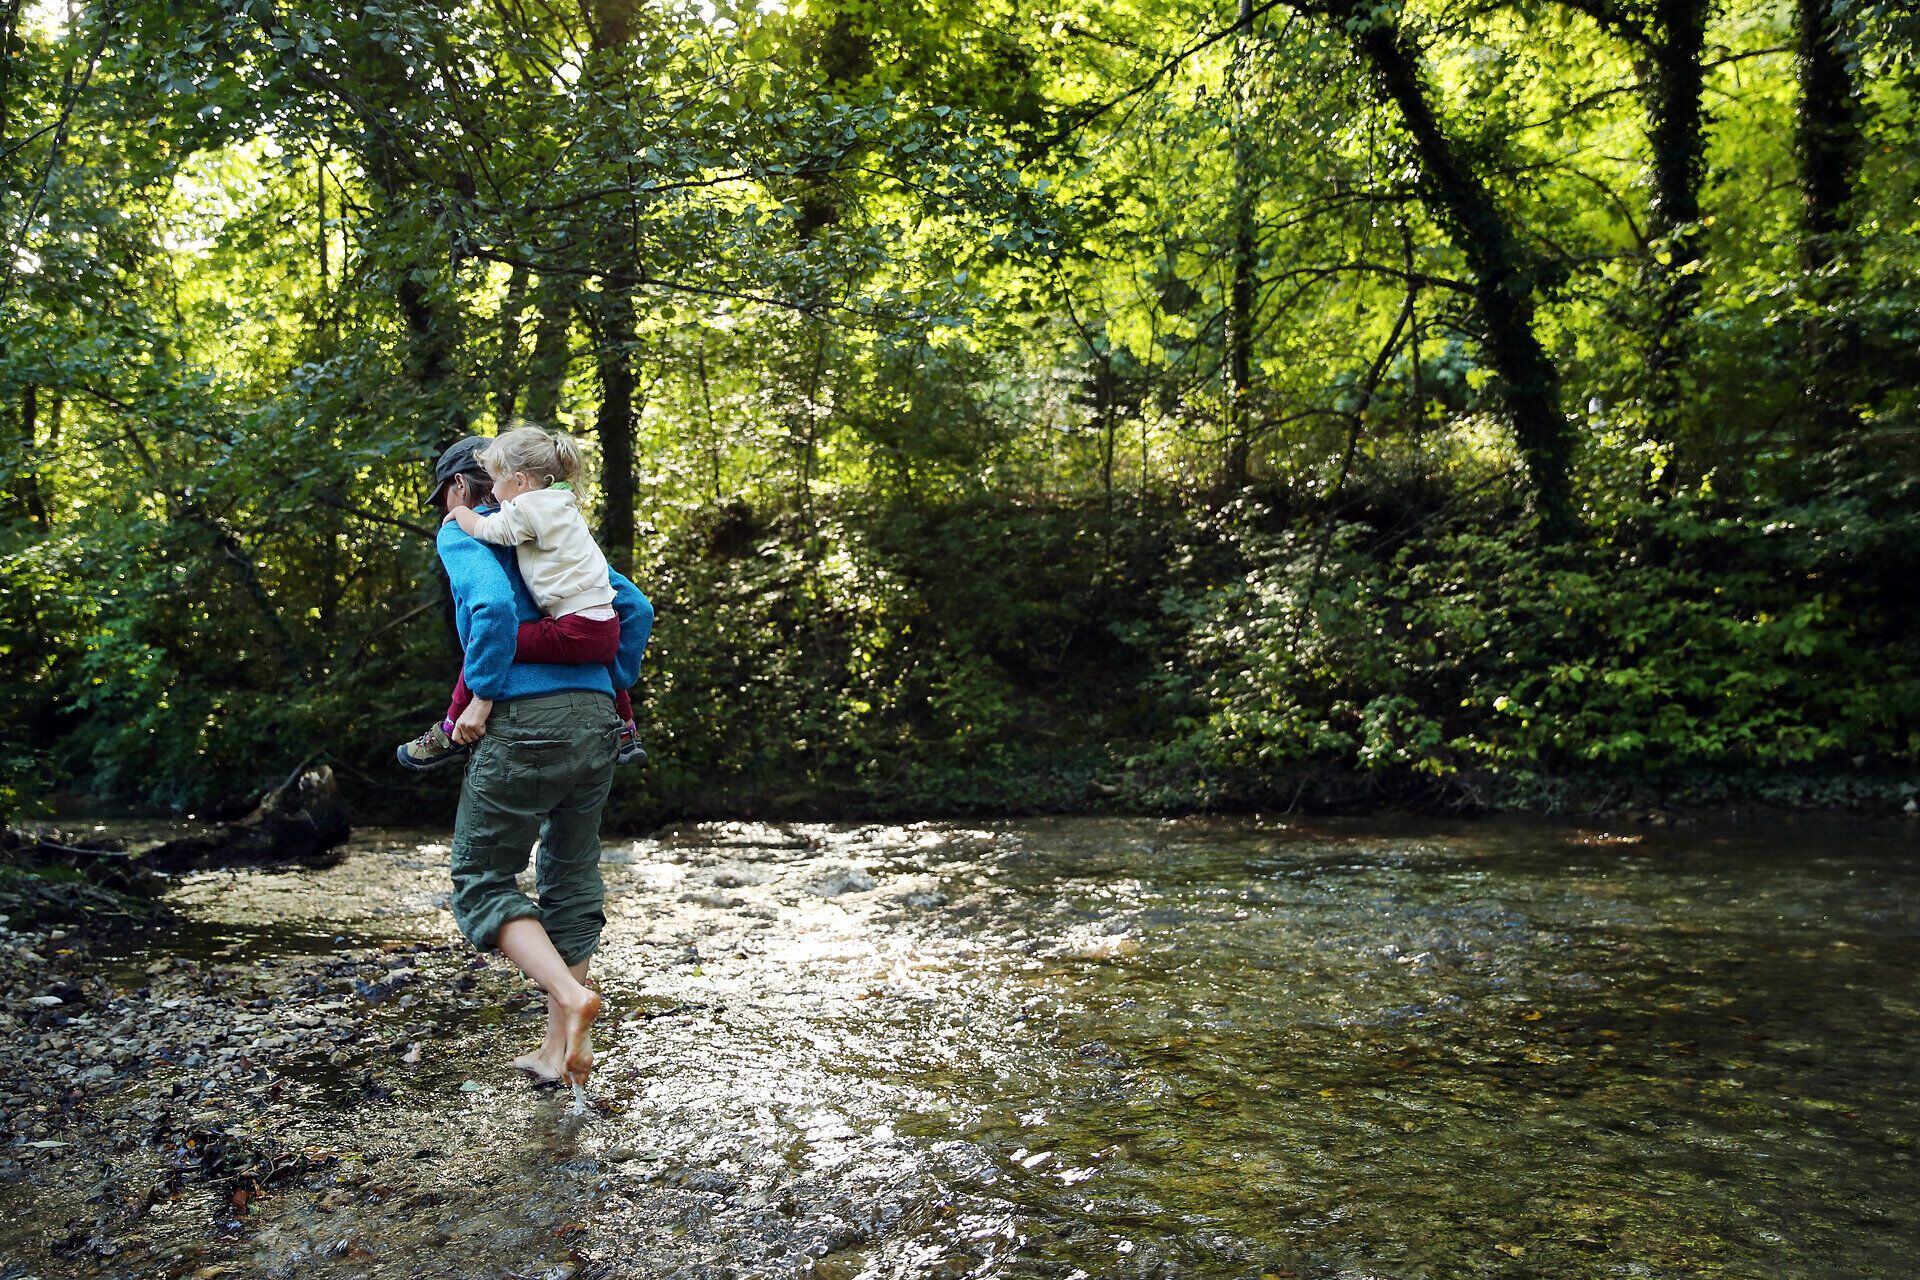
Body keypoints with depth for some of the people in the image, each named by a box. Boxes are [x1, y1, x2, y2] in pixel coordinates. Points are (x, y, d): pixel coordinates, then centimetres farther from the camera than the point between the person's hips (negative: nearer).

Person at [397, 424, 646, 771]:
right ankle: (627, 735, 47)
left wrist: (458, 512, 20)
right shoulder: (564, 504, 21)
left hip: (574, 633, -9)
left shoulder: (528, 506, -5)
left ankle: (451, 734, 3)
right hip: (607, 632, 9)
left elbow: (484, 529, -2)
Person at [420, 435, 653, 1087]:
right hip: (596, 719, 7)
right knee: (572, 879, 13)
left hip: (525, 719, -7)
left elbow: (493, 605, -18)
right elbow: (635, 609, 18)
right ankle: (562, 1048, 18)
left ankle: (570, 994, -15)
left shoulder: (462, 534, 4)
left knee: (481, 880, 5)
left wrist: (482, 694, -10)